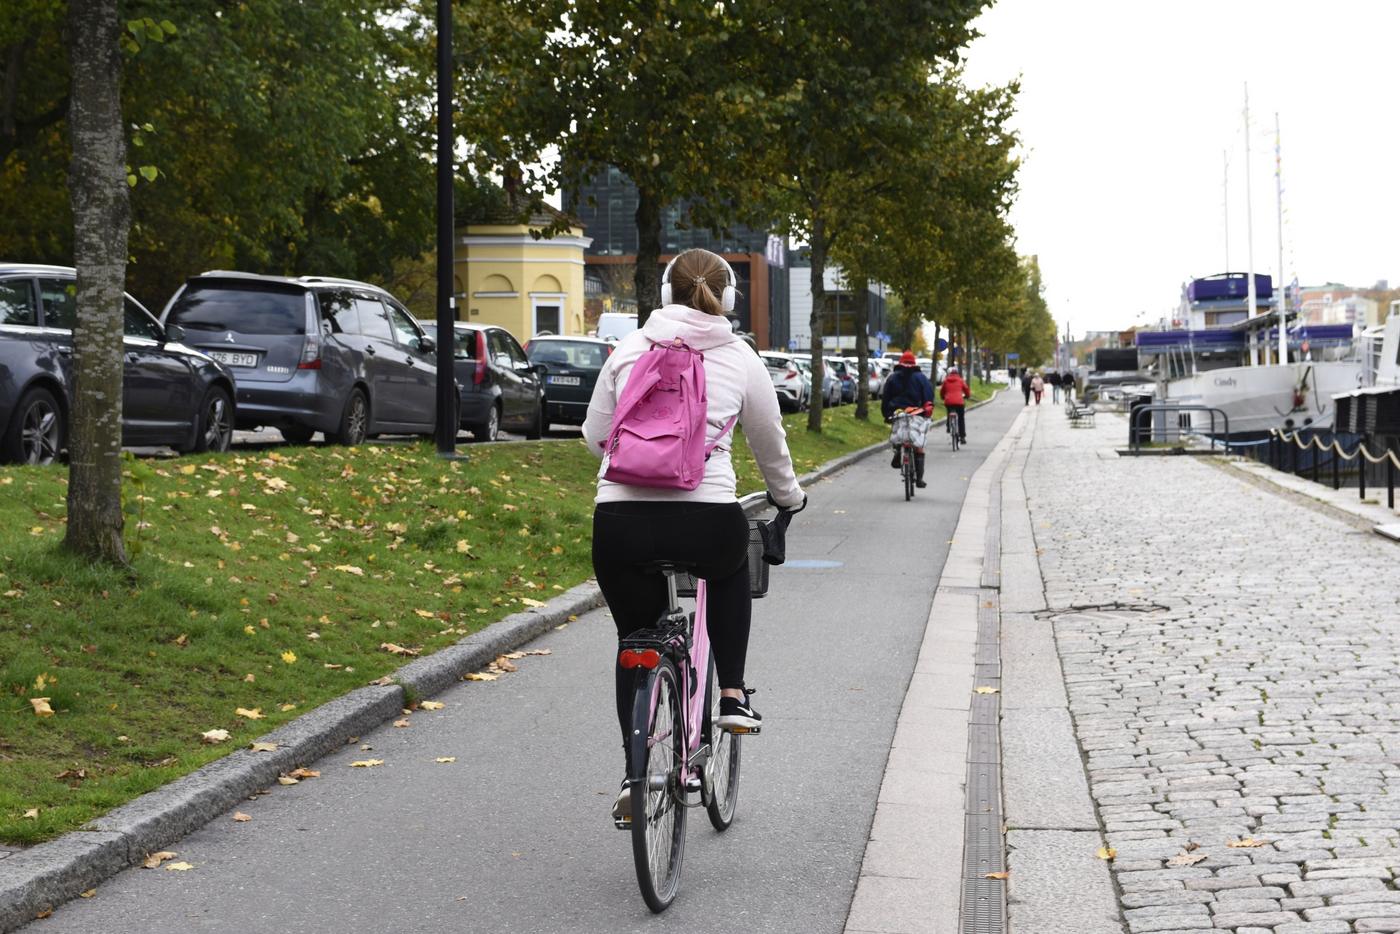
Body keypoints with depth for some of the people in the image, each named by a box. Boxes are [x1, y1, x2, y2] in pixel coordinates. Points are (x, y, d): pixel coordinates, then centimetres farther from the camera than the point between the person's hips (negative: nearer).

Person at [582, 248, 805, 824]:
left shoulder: (628, 350, 11)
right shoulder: (740, 359, 9)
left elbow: (595, 435, 19)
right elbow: (771, 445, 21)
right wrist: (788, 497, 41)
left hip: (620, 521, 1)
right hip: (706, 520, -1)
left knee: (635, 641, 21)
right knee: (732, 571, 36)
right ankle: (732, 695, 27)